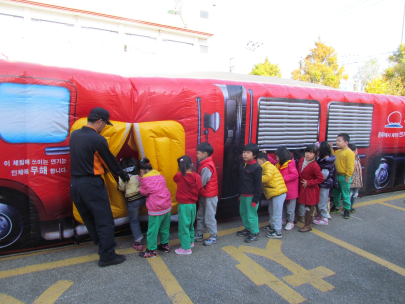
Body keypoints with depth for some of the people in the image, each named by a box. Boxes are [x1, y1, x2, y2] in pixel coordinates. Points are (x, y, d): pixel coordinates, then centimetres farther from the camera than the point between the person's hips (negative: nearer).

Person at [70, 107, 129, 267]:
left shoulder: (74, 135, 7)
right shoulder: (97, 139, -15)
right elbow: (110, 161, -7)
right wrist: (123, 175, 9)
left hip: (74, 184, 8)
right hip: (92, 184, -8)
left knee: (89, 219, 18)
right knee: (104, 221, 2)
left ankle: (103, 247, 34)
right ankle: (107, 256, 9)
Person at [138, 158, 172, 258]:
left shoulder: (145, 180, -12)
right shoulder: (159, 176, 6)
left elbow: (144, 192, -3)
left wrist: (140, 181, 11)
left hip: (156, 209, -7)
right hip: (167, 206, 7)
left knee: (152, 230, 6)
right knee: (165, 228, 20)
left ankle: (151, 251, 15)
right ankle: (165, 245, 33)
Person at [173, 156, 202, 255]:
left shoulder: (179, 176, -14)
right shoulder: (197, 177, -8)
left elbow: (175, 178, 10)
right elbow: (199, 190, -1)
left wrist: (181, 171, 21)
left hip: (183, 205, -4)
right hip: (193, 204, 5)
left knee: (183, 226, 5)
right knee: (190, 224, 22)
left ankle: (186, 248, 12)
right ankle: (191, 241, 38)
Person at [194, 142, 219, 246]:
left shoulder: (206, 167, -24)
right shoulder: (204, 164, 7)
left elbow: (201, 183, -22)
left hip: (209, 196, -10)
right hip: (204, 195, 10)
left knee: (209, 217, 4)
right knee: (200, 215, 18)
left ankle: (213, 236, 20)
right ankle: (199, 234, 31)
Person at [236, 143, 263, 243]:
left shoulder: (256, 167, -17)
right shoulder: (243, 165, 7)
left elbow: (258, 185, -16)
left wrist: (255, 199, -16)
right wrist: (240, 194, 18)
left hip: (251, 196, -9)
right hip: (243, 195, 9)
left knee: (251, 215, 1)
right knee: (243, 212, 20)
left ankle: (255, 233, 18)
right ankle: (248, 229, 38)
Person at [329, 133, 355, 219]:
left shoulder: (349, 153, -17)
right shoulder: (338, 151, 8)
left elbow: (350, 167, -19)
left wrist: (347, 177, -18)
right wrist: (331, 148, 11)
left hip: (344, 177, -8)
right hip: (337, 176, 8)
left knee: (345, 194, 4)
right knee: (336, 193, 19)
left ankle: (347, 210, 18)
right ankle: (336, 206, 36)